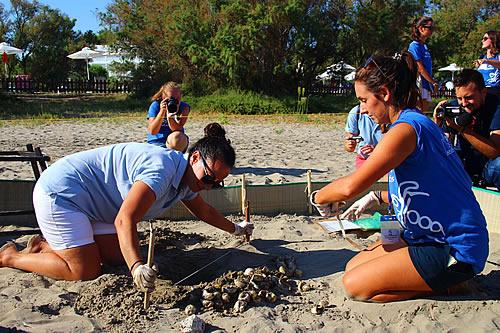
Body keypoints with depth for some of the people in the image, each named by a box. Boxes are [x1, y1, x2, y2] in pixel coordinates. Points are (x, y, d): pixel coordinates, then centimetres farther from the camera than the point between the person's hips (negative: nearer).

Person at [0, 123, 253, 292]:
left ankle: (45, 246, 20)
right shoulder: (162, 170, -30)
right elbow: (124, 221, -36)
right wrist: (137, 267, -45)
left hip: (90, 203, 10)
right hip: (59, 192, -10)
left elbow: (203, 210, 22)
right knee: (86, 270, -13)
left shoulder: (185, 180, 2)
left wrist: (236, 228, 27)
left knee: (116, 257, 4)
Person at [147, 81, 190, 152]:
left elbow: (177, 129, -15)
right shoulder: (155, 106, -9)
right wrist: (162, 112, -27)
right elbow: (152, 132, -18)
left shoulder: (184, 107, -7)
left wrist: (170, 117, -34)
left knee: (176, 137, -33)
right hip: (156, 142, -1)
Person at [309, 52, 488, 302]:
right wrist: (376, 198, 11)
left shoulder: (406, 129, -22)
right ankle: (442, 279, 12)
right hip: (433, 236, 10)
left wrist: (318, 197, -10)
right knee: (353, 268, 11)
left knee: (354, 285, -8)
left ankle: (445, 285, 1)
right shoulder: (418, 123, 10)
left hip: (455, 251, -10)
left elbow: (351, 186, -29)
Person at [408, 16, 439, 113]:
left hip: (427, 85, 9)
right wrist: (434, 82, -9)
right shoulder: (415, 45, -9)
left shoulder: (424, 46, 18)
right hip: (419, 84, -9)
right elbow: (420, 69, -15)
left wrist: (432, 83, 10)